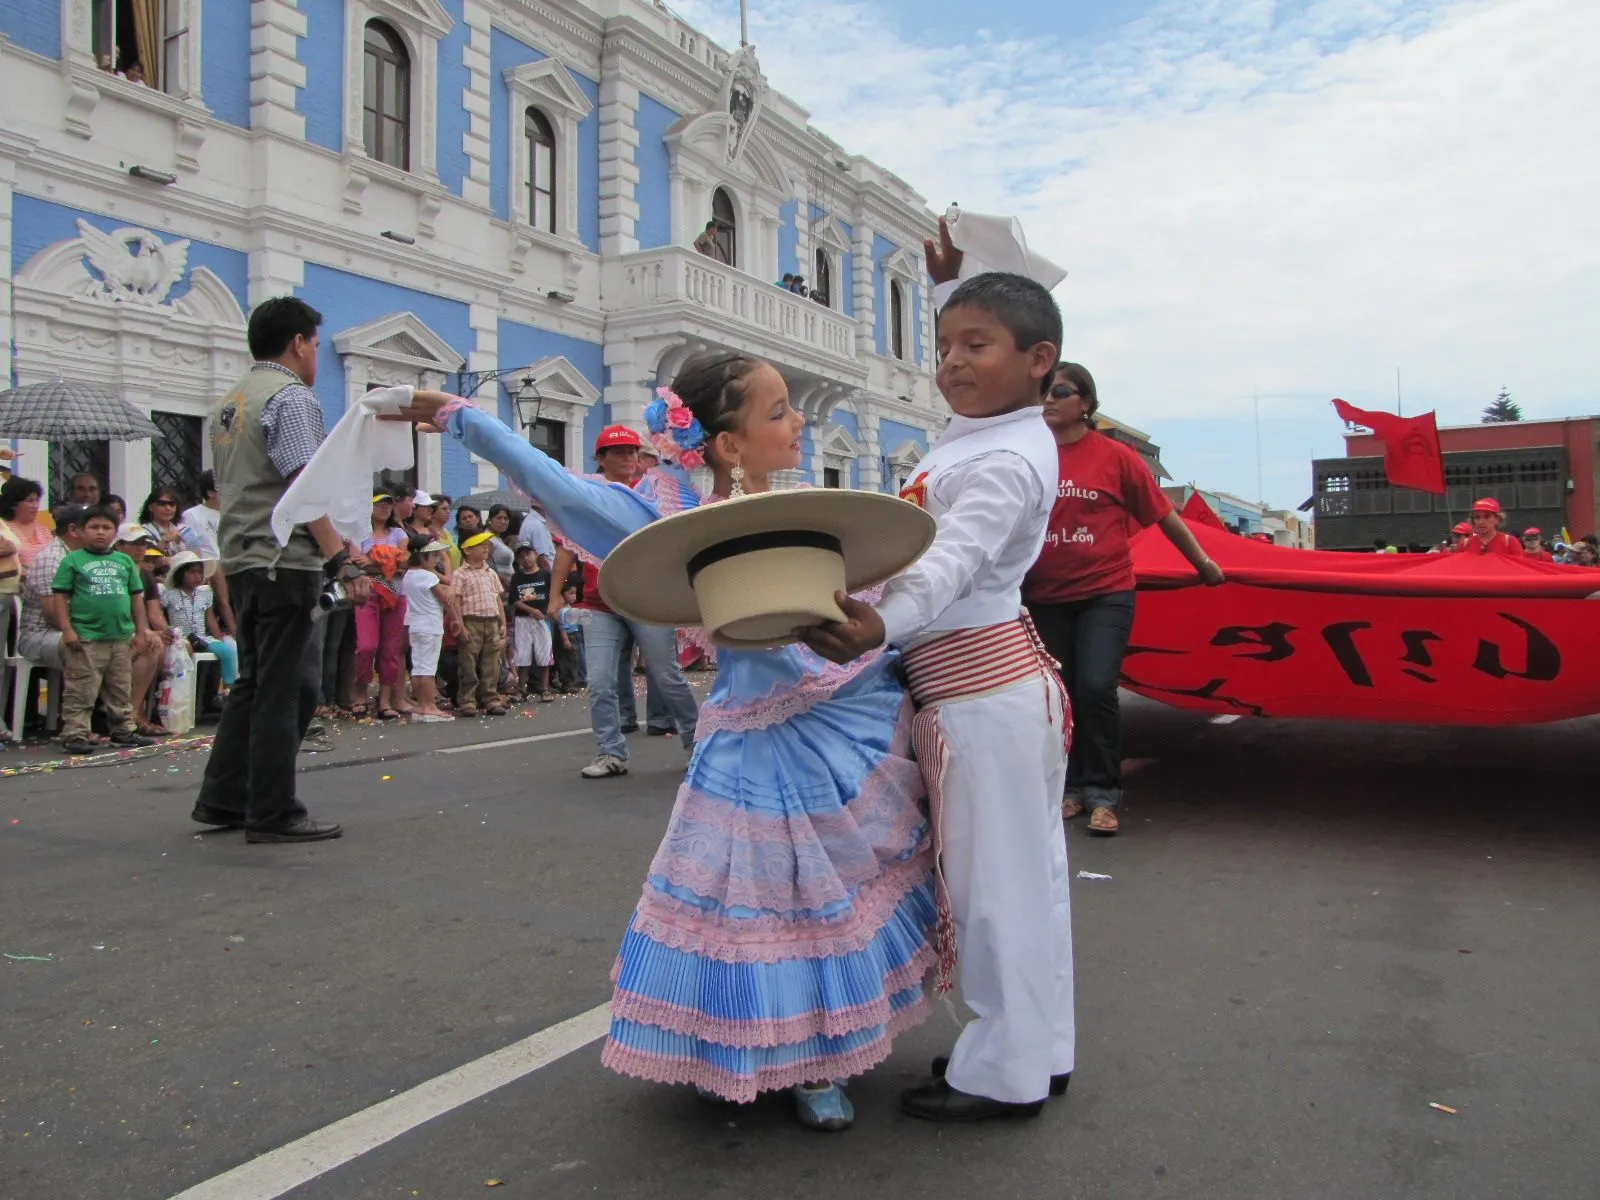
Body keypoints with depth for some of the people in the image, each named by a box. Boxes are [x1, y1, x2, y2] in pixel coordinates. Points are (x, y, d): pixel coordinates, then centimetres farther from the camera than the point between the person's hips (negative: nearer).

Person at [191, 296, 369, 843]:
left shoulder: (228, 403, 19)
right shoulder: (291, 396, -10)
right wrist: (341, 560, -19)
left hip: (239, 558, 9)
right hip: (284, 559, -9)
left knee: (254, 682, 17)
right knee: (281, 689, -4)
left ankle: (222, 799, 21)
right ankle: (273, 814, 2)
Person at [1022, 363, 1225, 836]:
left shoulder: (1115, 456, -5)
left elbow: (1164, 515, 3)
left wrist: (1203, 563, 11)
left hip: (1105, 592, -3)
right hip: (1046, 597, 3)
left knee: (1096, 689, -13)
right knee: (1059, 695, 10)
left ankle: (1103, 793, 4)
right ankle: (1071, 786, 27)